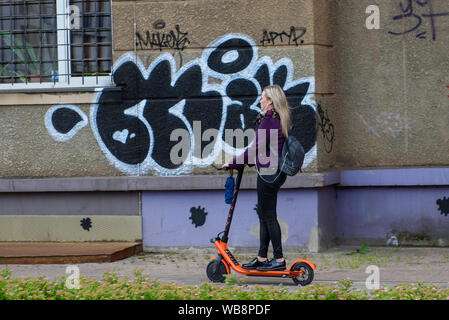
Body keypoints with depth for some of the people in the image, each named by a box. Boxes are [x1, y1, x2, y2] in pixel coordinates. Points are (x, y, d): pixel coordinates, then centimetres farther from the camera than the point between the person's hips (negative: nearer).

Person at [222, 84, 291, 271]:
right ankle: (261, 258, 18)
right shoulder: (280, 120, 13)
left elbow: (256, 149, -16)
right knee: (264, 213, 14)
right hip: (277, 172, 10)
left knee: (268, 215, -4)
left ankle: (279, 259, -2)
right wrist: (250, 161, 23)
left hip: (268, 173, -10)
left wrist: (233, 163, -8)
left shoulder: (267, 121, -16)